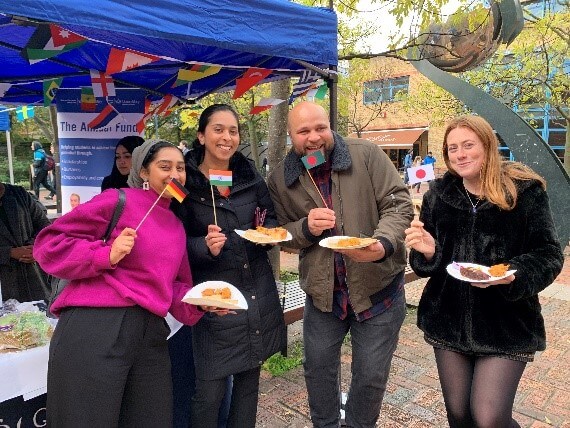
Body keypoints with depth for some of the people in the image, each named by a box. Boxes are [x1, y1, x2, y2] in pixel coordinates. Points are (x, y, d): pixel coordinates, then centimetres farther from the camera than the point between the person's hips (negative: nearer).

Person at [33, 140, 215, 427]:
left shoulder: (176, 226, 16)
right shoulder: (118, 201, -5)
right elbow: (50, 243, -6)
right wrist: (106, 255, -18)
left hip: (151, 335, 7)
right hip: (95, 329, -7)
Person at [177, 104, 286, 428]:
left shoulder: (250, 174, 5)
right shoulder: (186, 181, -6)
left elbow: (272, 218, 14)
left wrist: (270, 230, -7)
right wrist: (206, 247, -23)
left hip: (258, 290, 4)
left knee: (250, 376, 17)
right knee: (210, 389, 2)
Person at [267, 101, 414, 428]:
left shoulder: (366, 155, -10)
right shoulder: (281, 179, -1)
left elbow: (399, 203, -12)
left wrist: (383, 244, -30)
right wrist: (306, 228, -18)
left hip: (377, 287, -2)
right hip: (322, 291, 3)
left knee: (371, 374, 12)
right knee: (318, 368, 19)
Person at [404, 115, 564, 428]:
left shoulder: (524, 190, -5)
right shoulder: (438, 193, 4)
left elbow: (548, 254, -5)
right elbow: (425, 261, 9)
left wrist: (512, 275, -24)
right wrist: (427, 251, -15)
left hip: (506, 323, -3)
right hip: (448, 320, 4)